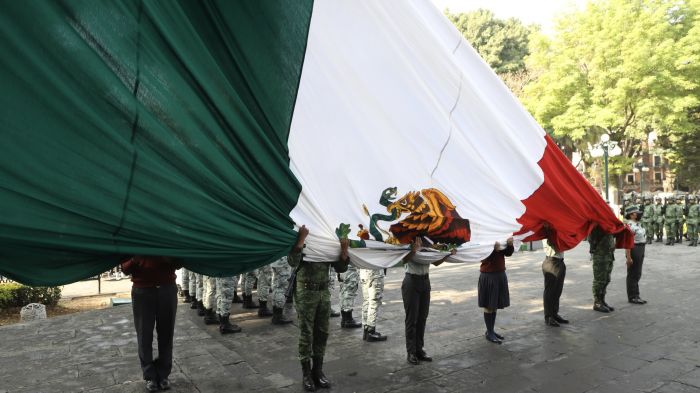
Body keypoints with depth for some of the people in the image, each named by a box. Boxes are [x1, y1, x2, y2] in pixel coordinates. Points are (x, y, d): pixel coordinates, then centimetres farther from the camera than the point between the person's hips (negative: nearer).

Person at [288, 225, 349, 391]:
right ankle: (306, 373, 12)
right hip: (306, 292, -4)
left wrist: (344, 251, -11)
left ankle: (318, 370, 21)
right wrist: (301, 239, -28)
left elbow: (340, 268, 5)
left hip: (324, 292, 5)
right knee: (306, 334, 2)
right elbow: (292, 262, -23)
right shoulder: (302, 242, -5)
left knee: (322, 333, 9)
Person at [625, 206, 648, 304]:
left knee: (637, 274, 15)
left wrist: (642, 254, 19)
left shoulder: (638, 224, 12)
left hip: (641, 250, 10)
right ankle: (632, 297, 7)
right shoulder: (629, 225, -17)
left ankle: (635, 296, 24)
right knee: (632, 275, -1)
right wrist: (628, 257, -25)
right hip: (633, 250, -10)